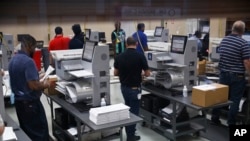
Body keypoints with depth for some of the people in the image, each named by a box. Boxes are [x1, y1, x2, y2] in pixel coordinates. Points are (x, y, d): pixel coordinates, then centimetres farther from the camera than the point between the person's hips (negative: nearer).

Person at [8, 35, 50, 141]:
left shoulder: (13, 60, 7)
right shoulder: (28, 61, -23)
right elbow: (33, 85, -27)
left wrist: (38, 78, 17)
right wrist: (45, 85, -9)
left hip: (18, 101, 9)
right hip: (30, 103, -9)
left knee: (25, 131, 19)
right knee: (40, 132, 2)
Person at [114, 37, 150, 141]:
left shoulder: (119, 57, -3)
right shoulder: (140, 56, -15)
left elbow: (115, 73, 4)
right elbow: (147, 74, -10)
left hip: (123, 87, 5)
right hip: (134, 88, -5)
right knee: (133, 111, 6)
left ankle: (129, 130, 35)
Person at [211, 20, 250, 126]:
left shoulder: (223, 40, 5)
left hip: (223, 74, 6)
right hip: (237, 76, -6)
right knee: (234, 100, 4)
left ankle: (214, 118, 24)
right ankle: (231, 123, 10)